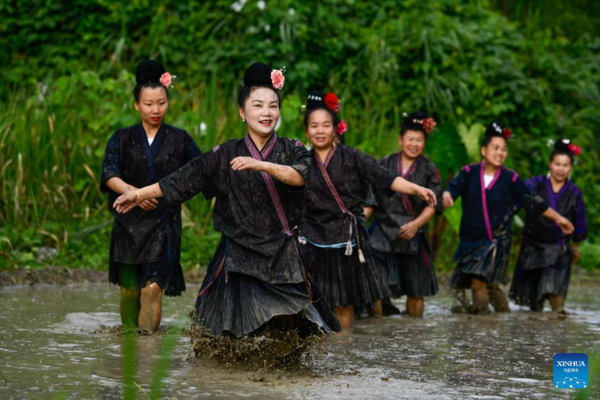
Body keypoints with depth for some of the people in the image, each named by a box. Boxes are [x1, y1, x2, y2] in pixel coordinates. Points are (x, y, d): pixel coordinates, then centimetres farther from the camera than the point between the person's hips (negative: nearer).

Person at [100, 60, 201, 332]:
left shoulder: (179, 139, 6)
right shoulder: (123, 139, 7)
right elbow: (108, 174, -6)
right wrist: (131, 191, -23)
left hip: (163, 222, -1)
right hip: (129, 220, 2)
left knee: (152, 288, -13)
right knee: (129, 289, 6)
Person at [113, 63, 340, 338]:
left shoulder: (292, 150, 5)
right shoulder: (226, 155, 7)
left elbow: (300, 176, -15)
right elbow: (183, 180, 12)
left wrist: (261, 165, -28)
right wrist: (140, 194, 15)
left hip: (284, 257, 0)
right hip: (238, 258, 0)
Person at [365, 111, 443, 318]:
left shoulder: (429, 170, 5)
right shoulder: (384, 165, 7)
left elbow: (433, 205, -3)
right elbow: (370, 200, 8)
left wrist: (416, 224, -20)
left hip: (413, 236, 0)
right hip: (383, 235, 0)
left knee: (416, 291, 5)